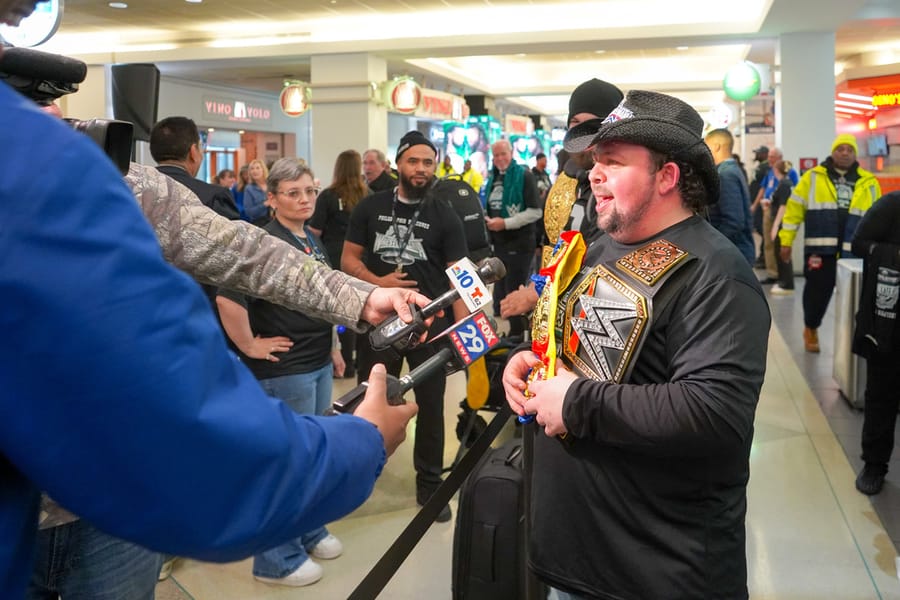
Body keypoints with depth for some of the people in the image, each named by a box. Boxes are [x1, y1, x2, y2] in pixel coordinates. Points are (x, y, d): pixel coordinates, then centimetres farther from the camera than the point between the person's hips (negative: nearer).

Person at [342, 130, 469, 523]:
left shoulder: (445, 216, -3)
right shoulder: (370, 208, 1)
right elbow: (348, 259, 3)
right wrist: (376, 282, -17)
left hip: (430, 323, -1)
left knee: (430, 404, 9)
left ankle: (429, 482, 25)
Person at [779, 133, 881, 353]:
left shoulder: (869, 183, 10)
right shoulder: (813, 177, 4)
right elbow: (794, 208, 3)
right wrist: (786, 241, -2)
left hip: (855, 251, 2)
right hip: (820, 247, -2)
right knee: (818, 290, 4)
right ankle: (811, 329, 28)